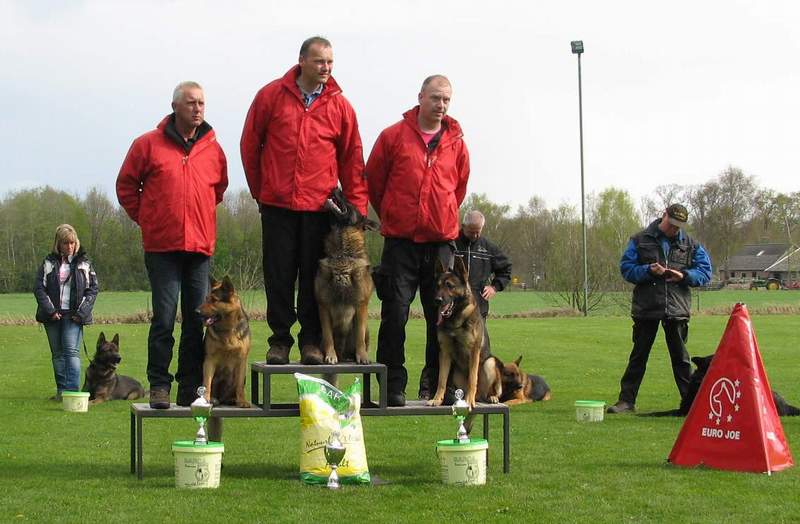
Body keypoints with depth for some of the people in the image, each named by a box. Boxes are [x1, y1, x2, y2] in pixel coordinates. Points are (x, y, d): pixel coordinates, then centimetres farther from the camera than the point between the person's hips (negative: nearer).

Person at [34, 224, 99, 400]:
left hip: (74, 315, -2)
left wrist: (82, 312, -7)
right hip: (53, 315, 2)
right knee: (57, 353, 6)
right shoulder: (49, 262, 7)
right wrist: (50, 310, -8)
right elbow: (39, 288, 3)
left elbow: (93, 288, 4)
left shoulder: (84, 263, 6)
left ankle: (73, 390, -19)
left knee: (71, 351, -14)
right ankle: (61, 390, 11)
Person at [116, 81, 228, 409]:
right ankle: (159, 385, 2)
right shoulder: (148, 144, 0)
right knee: (164, 318, -6)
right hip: (162, 247, -3)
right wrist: (145, 219, 7)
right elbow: (126, 186, 8)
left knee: (198, 320, 5)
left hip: (200, 246, 3)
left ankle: (191, 388, 12)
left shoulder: (213, 149, 9)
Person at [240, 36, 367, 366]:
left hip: (320, 206, 0)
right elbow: (250, 143, 8)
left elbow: (352, 159, 6)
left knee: (315, 277, 4)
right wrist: (259, 189, 9)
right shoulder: (272, 95, 1)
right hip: (277, 204, 0)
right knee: (278, 275, 4)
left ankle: (311, 341, 12)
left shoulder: (340, 106, 4)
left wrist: (356, 206, 1)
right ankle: (280, 340, 13)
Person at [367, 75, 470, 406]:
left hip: (441, 241, 3)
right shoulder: (394, 136, -1)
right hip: (400, 241, -3)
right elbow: (373, 179, 8)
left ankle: (437, 384, 16)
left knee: (442, 315, 5)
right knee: (395, 314, -3)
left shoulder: (456, 142, 7)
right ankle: (393, 385, 3)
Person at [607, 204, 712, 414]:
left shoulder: (690, 245, 7)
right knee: (639, 355, 5)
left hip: (677, 309, 1)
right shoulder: (640, 240, 3)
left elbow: (705, 272, 6)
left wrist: (684, 276, -12)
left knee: (680, 357, 8)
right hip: (645, 308, -1)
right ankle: (627, 400, 10)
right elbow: (626, 268, 1)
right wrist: (648, 271, -16)